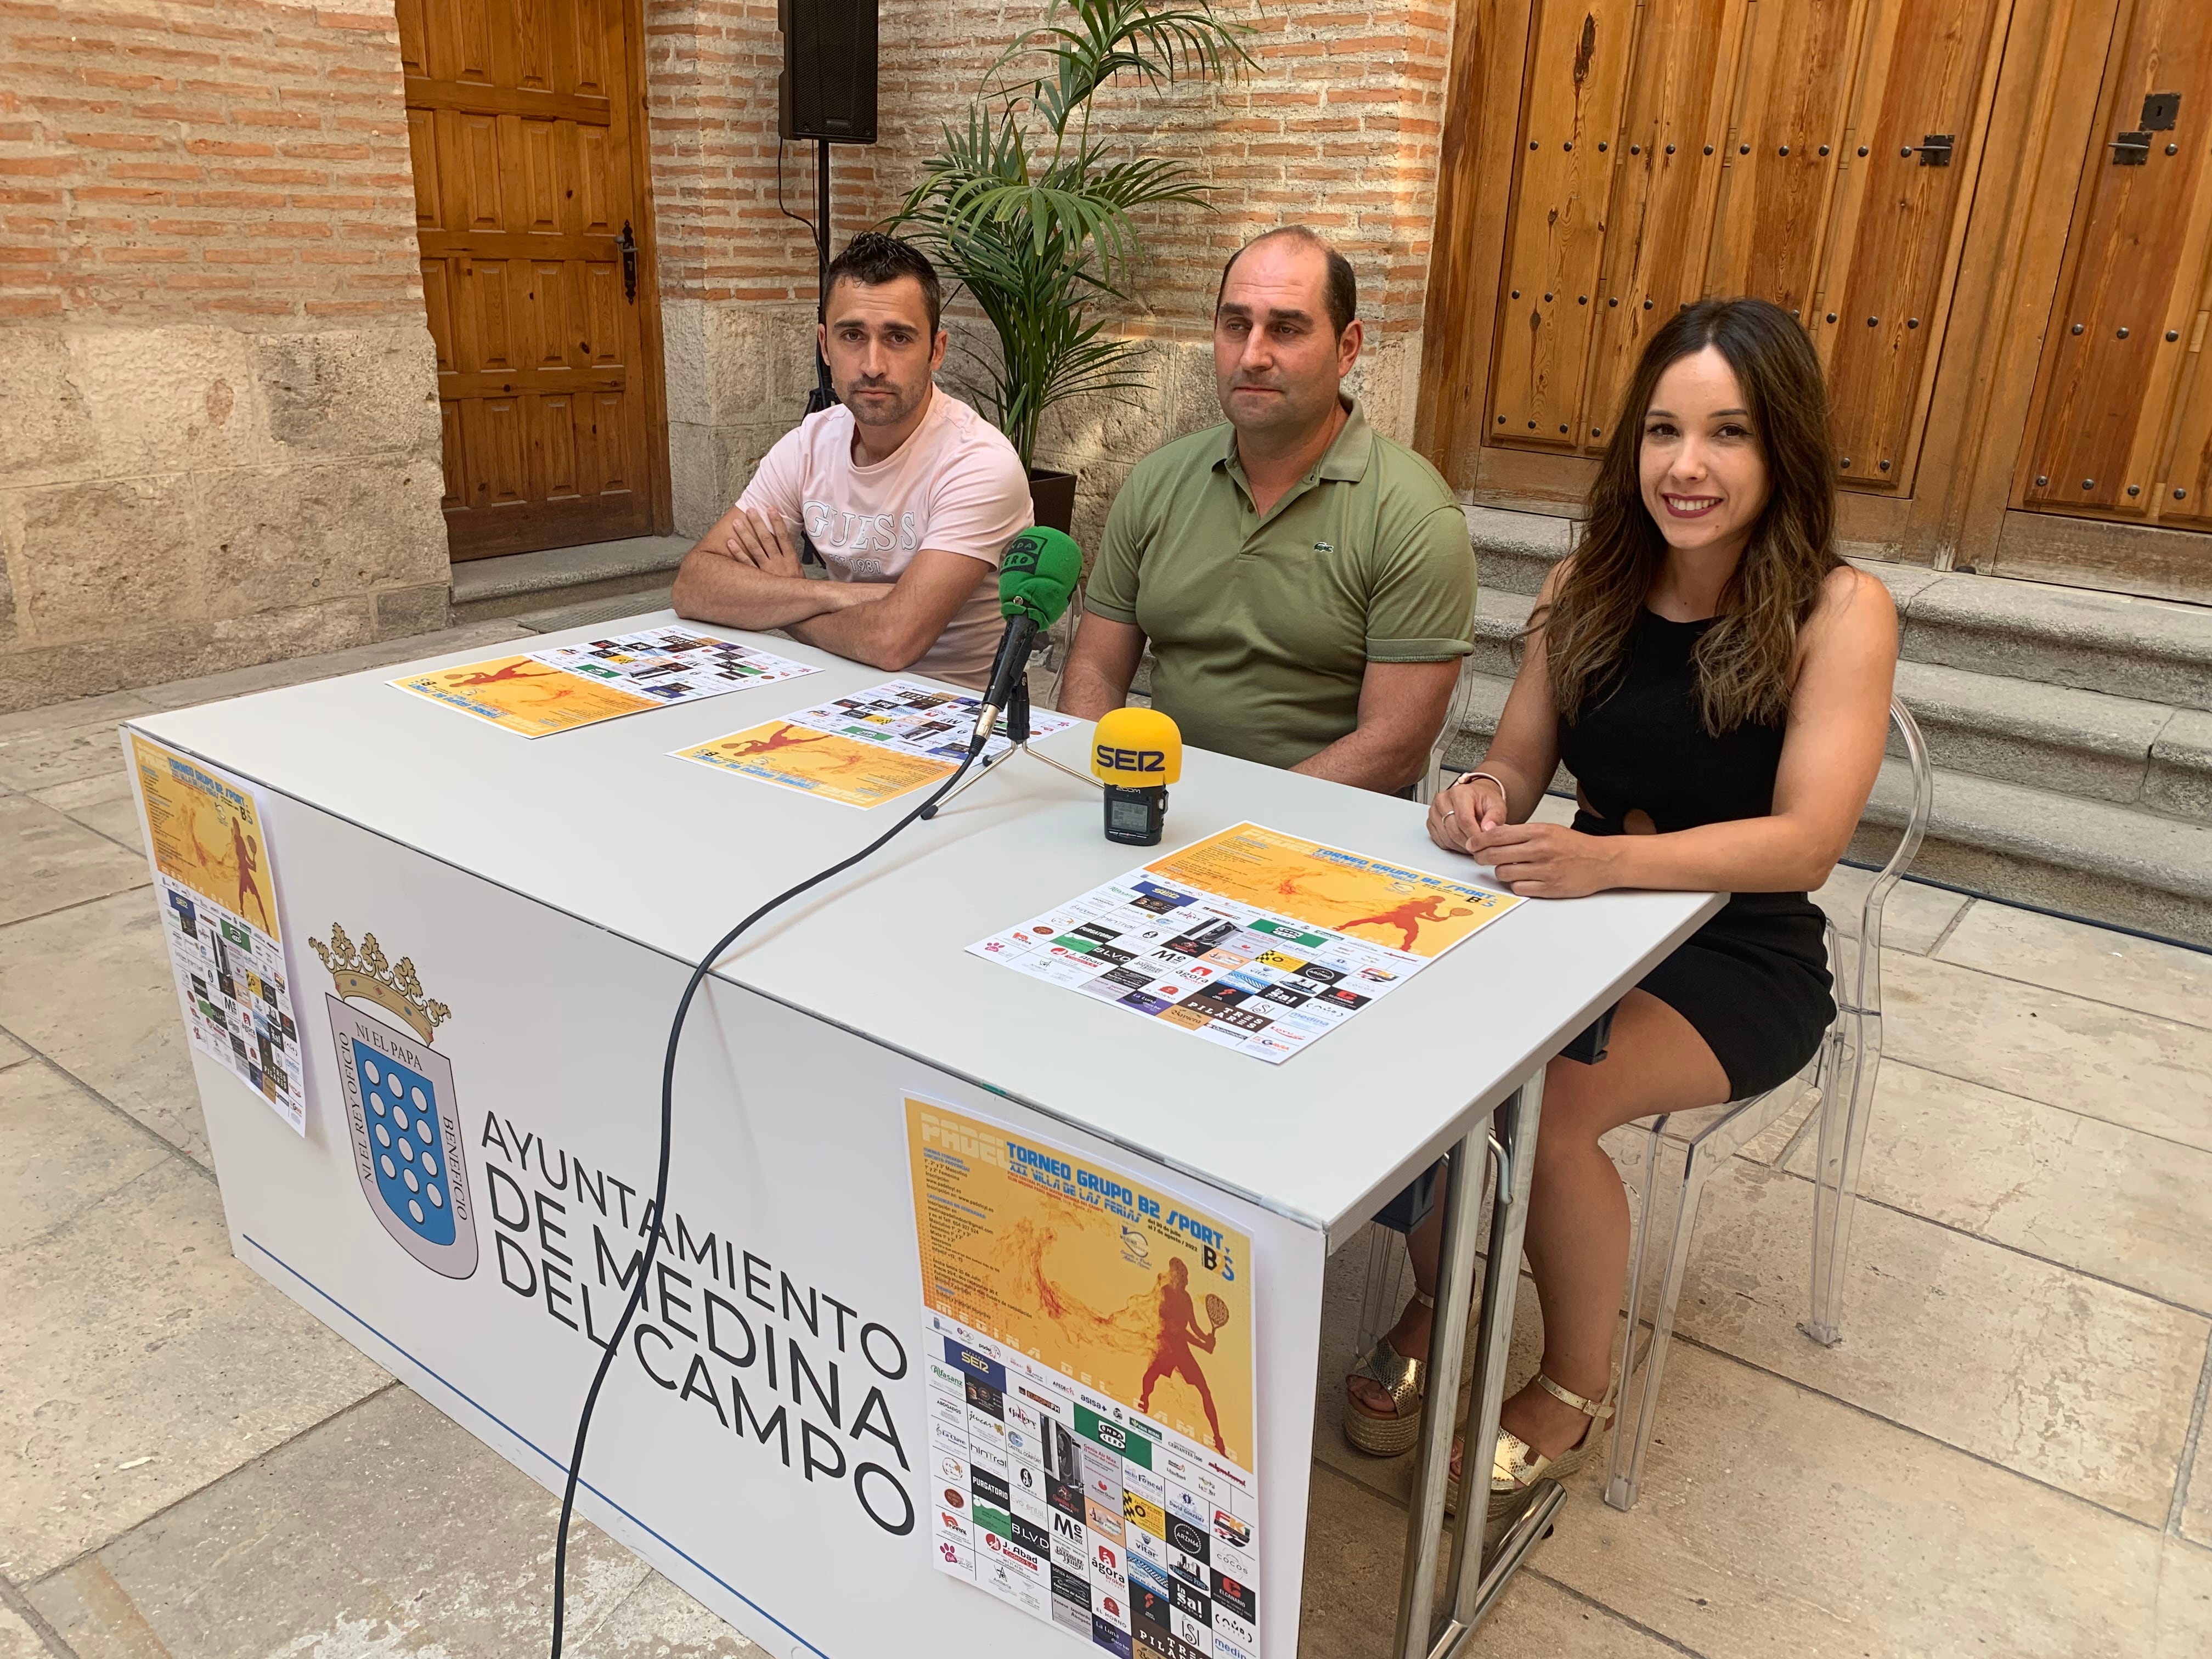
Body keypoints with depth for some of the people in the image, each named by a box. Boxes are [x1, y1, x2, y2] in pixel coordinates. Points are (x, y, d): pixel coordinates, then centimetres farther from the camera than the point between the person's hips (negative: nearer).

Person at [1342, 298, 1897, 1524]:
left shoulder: (1840, 613, -12)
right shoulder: (1589, 585, 2)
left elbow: (1808, 840, -22)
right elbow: (1519, 759, 7)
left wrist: (1605, 860, -38)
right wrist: (1483, 798, -20)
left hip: (1739, 959, -4)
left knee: (1546, 1106, -29)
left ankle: (1578, 1387, 1)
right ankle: (1433, 1305, 4)